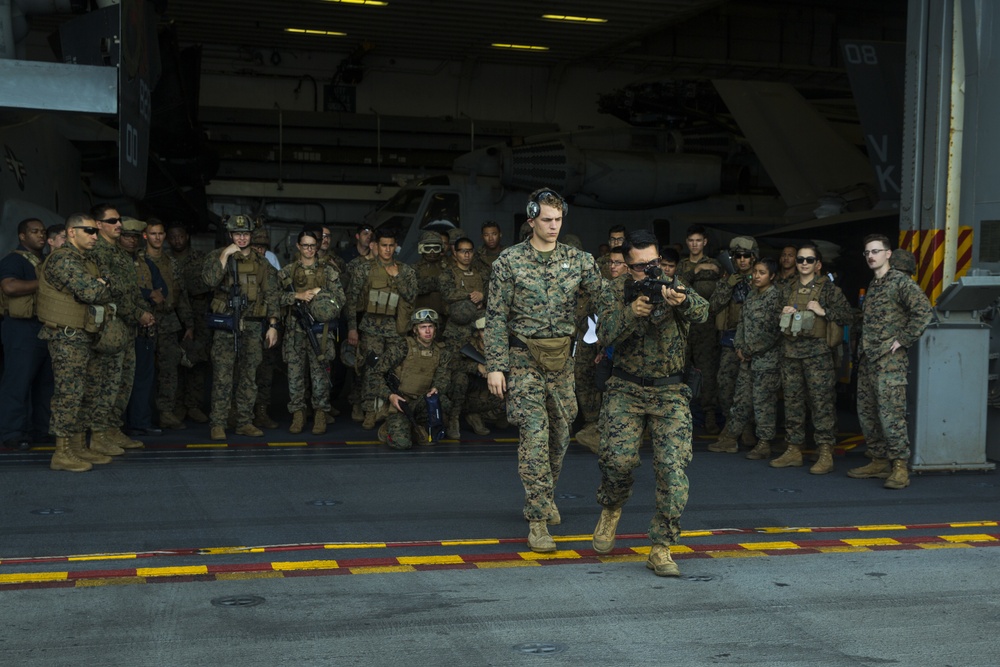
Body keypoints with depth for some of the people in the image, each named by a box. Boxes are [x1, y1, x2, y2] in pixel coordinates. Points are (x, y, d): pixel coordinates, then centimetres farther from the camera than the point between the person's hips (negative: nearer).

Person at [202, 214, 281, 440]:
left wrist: (272, 325, 1)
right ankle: (218, 425, -2)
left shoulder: (262, 264, 11)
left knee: (249, 377, 7)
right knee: (222, 377, -6)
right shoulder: (217, 256, 5)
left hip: (253, 326, 3)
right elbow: (210, 280, -14)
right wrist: (224, 255, -15)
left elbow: (271, 296, 9)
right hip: (226, 325, -3)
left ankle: (245, 422, 14)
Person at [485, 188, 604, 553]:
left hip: (562, 359, 4)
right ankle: (538, 519, -4)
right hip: (524, 359, -4)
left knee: (560, 434, 12)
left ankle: (543, 496, 36)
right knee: (534, 436, -10)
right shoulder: (509, 260, -3)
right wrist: (495, 366, -9)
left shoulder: (577, 259, 6)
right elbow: (496, 317, -3)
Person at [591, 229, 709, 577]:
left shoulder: (675, 290, 0)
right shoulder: (617, 296, 3)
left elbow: (701, 312, -23)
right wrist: (632, 313, -33)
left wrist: (681, 302, -46)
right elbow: (607, 333, -14)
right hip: (626, 390, 0)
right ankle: (611, 510, 16)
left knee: (674, 467, -13)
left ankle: (661, 549, -5)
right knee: (618, 457, -18)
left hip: (670, 394, 0)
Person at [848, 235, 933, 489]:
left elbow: (924, 312, -18)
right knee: (866, 412, 11)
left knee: (890, 413, -11)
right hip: (867, 358, 9)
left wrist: (903, 340, -15)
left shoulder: (901, 281, -8)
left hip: (889, 359, -9)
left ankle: (900, 467, -6)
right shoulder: (872, 285, 18)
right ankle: (879, 461, 20)